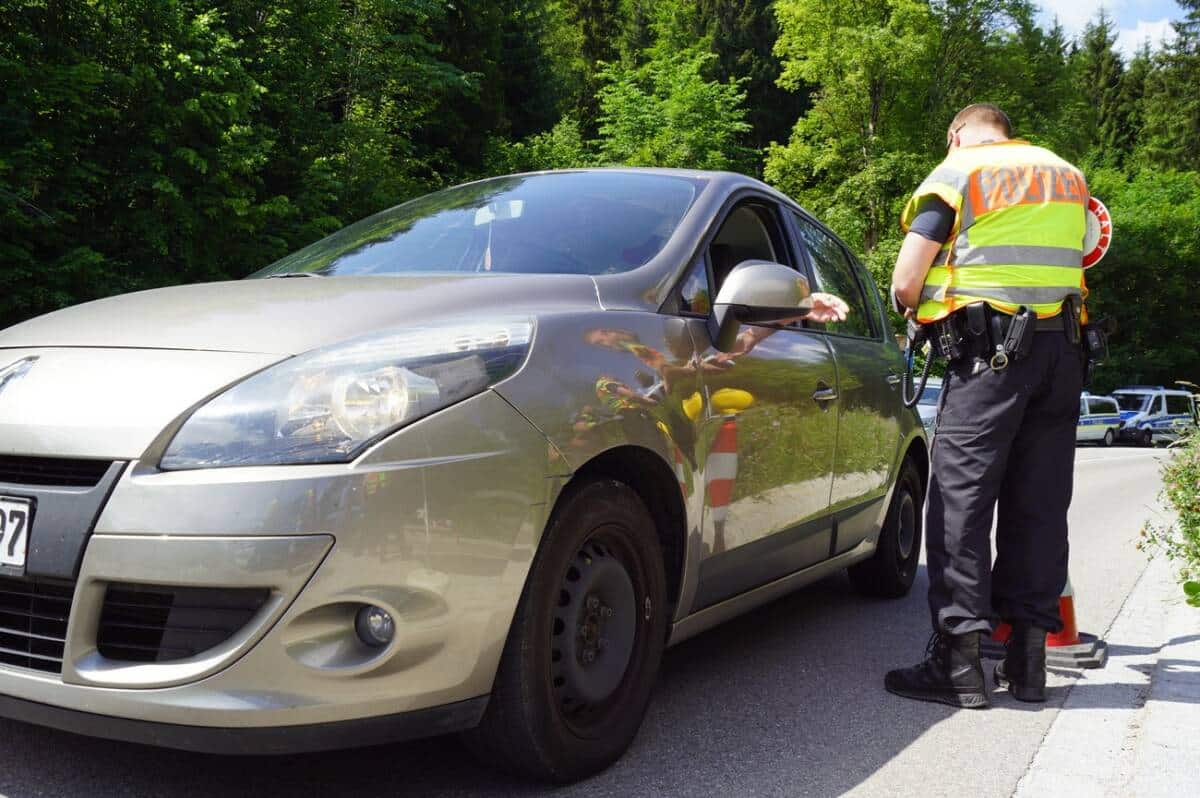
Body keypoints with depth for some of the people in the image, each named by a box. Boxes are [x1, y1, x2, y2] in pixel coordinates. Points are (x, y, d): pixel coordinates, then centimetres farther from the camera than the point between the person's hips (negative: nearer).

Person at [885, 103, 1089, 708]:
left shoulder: (956, 173, 2)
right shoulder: (1068, 176, 21)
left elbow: (904, 284, -5)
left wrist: (926, 311, 14)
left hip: (990, 353, -6)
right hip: (1062, 353, 6)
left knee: (961, 498, -5)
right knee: (1039, 505, 8)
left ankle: (958, 661, -7)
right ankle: (1027, 658, 12)